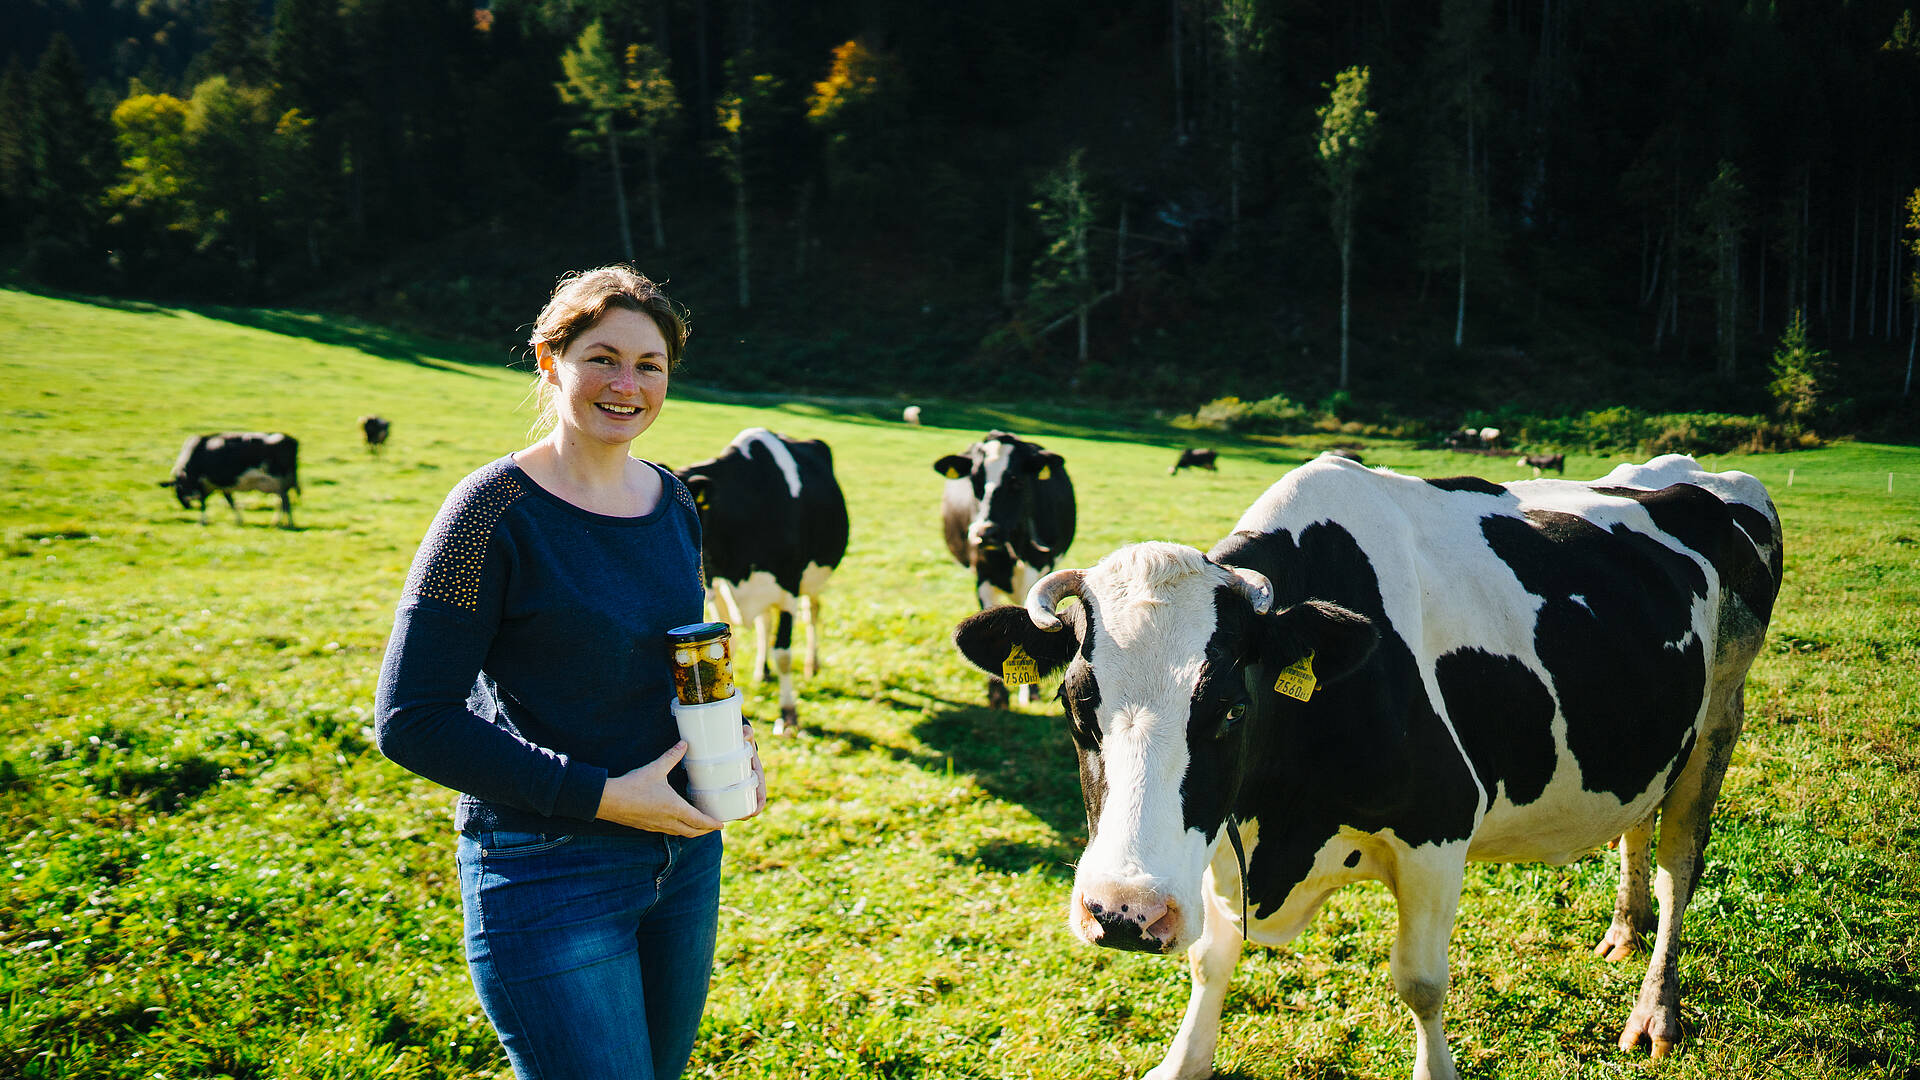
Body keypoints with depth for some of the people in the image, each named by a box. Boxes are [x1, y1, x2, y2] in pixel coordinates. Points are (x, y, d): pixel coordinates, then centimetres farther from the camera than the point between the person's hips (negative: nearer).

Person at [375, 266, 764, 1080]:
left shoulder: (673, 502, 4)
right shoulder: (495, 512, -16)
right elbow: (411, 721, -17)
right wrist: (598, 795, -21)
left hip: (684, 850, 7)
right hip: (546, 873, -7)